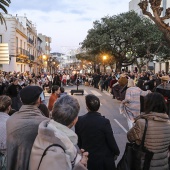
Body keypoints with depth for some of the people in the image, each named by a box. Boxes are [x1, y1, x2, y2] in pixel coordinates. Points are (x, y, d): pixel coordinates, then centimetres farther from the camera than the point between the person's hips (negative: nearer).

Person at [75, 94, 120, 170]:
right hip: (104, 158, -2)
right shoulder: (104, 122, -22)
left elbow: (78, 141, -2)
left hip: (87, 158, 3)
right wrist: (116, 152, 6)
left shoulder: (79, 121, -13)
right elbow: (111, 141, -13)